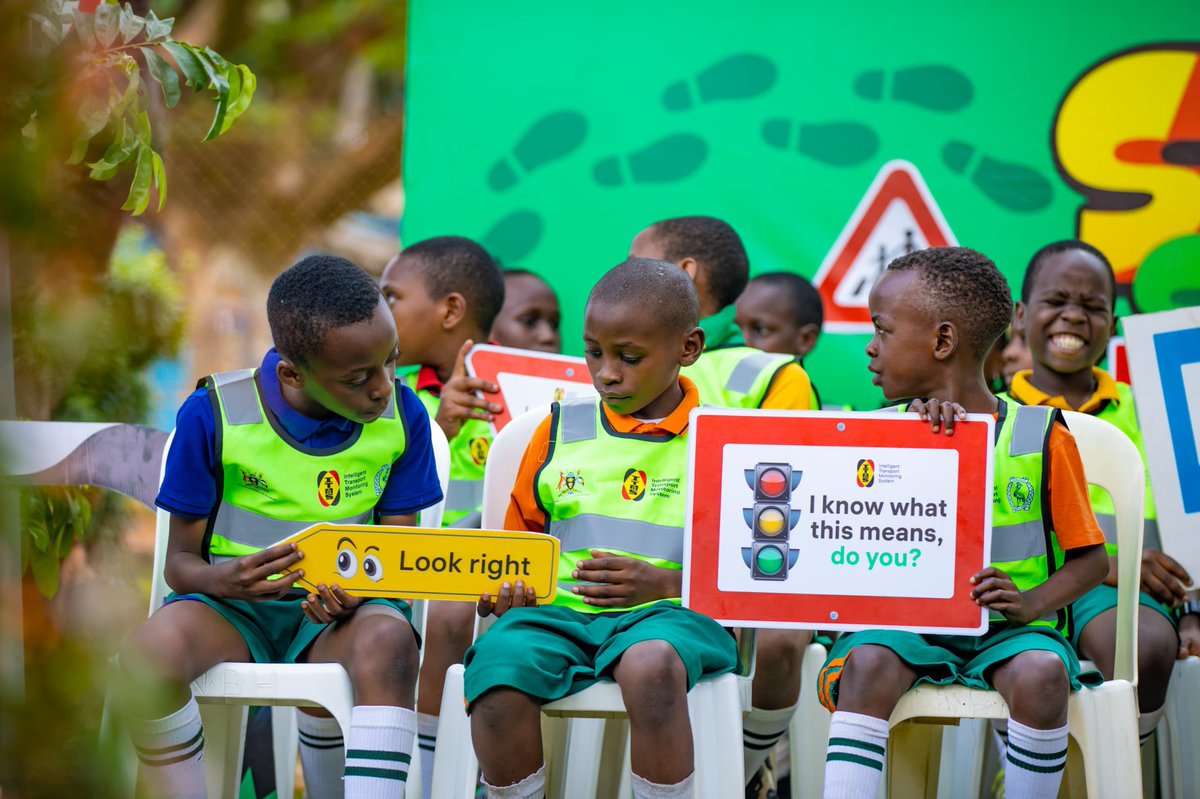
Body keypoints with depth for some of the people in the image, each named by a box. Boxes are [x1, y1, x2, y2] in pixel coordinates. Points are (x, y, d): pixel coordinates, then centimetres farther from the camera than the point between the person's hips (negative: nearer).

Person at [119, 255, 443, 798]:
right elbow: (180, 561, -1)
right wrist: (225, 579, -26)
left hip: (341, 612, 1)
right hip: (234, 606, -1)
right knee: (150, 654, -36)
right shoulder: (214, 416, -8)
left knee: (387, 642, -37)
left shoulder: (401, 416, -1)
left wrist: (361, 590, -21)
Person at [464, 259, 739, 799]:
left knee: (649, 665, -40)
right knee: (497, 664, -31)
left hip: (673, 612, -3)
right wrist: (506, 588, 1)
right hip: (560, 611, 3)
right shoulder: (561, 431, 16)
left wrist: (665, 583, -12)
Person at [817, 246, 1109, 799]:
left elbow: (1089, 558, 4)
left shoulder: (1039, 436, 1)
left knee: (1040, 674, -34)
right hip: (907, 623, 2)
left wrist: (1031, 603, -17)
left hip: (1007, 628, -2)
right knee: (867, 664, -31)